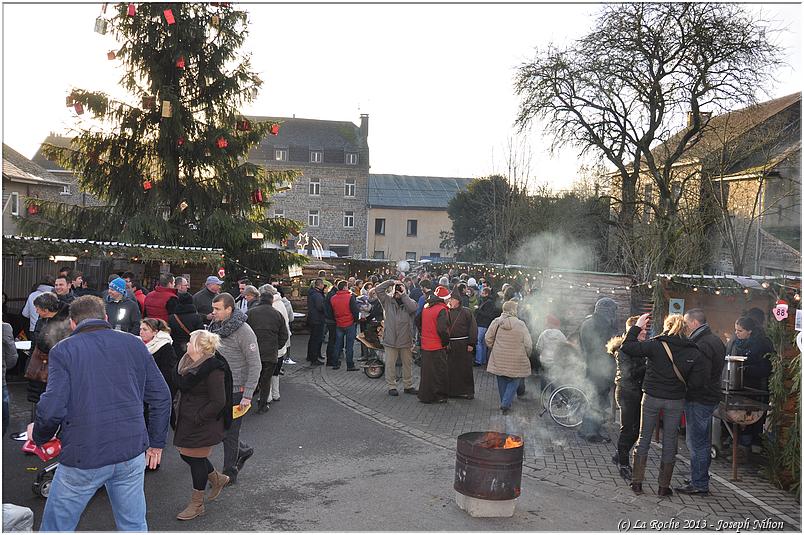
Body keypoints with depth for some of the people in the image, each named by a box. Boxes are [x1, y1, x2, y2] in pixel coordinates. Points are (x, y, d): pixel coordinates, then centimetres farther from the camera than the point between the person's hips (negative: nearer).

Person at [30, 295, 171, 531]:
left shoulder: (63, 350, -5)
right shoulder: (134, 344, 5)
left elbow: (52, 409, -15)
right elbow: (161, 397, 4)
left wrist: (38, 435, 7)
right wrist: (156, 442, 14)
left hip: (83, 457, -3)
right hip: (132, 453, 3)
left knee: (57, 527, 17)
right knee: (134, 525, 16)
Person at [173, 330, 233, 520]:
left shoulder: (213, 370, -24)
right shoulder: (187, 362, 3)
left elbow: (218, 402, -22)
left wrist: (197, 418, -20)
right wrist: (178, 405, 9)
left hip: (203, 424, -9)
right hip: (186, 421, 9)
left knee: (196, 460, 4)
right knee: (186, 455, 18)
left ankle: (196, 504, 22)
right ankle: (218, 479, 40)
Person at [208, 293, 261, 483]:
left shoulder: (244, 332, -18)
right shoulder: (215, 327, 3)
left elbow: (255, 366, -17)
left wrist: (248, 395, -21)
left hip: (235, 390, -7)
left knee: (230, 432, 4)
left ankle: (229, 474, 21)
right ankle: (243, 450, 38)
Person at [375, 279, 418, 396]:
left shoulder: (408, 302, 1)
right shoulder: (388, 301, 2)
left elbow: (413, 308, -23)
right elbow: (378, 289, -6)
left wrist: (404, 295, -16)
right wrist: (391, 282, -8)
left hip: (406, 340, 1)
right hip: (390, 340, -1)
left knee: (407, 363, 12)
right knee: (390, 364, 4)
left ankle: (408, 386, 26)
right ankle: (391, 386, 15)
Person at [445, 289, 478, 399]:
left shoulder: (466, 312, -4)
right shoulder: (447, 312, 8)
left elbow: (473, 328, -6)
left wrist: (471, 344, -10)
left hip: (463, 345, -4)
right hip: (450, 345, 4)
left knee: (465, 369, 2)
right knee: (451, 369, 7)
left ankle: (468, 391, 12)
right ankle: (453, 390, 18)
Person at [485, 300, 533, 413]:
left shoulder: (496, 322, -6)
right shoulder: (520, 324, -12)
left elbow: (488, 339, 1)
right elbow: (528, 344, -8)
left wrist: (493, 349, 18)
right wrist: (526, 355, 10)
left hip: (499, 360, 3)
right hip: (516, 361, -3)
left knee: (502, 382, 17)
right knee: (514, 381, 11)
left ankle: (504, 403, 28)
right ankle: (506, 403, -1)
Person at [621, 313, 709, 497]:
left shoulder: (656, 345, -12)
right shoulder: (693, 352, -5)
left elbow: (626, 348, -12)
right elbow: (696, 382, -9)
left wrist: (637, 327, -3)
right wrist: (684, 384, 11)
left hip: (651, 397, -1)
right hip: (675, 401, 1)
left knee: (643, 438, 11)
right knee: (670, 442, 12)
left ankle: (637, 482, 14)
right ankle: (664, 486, 18)